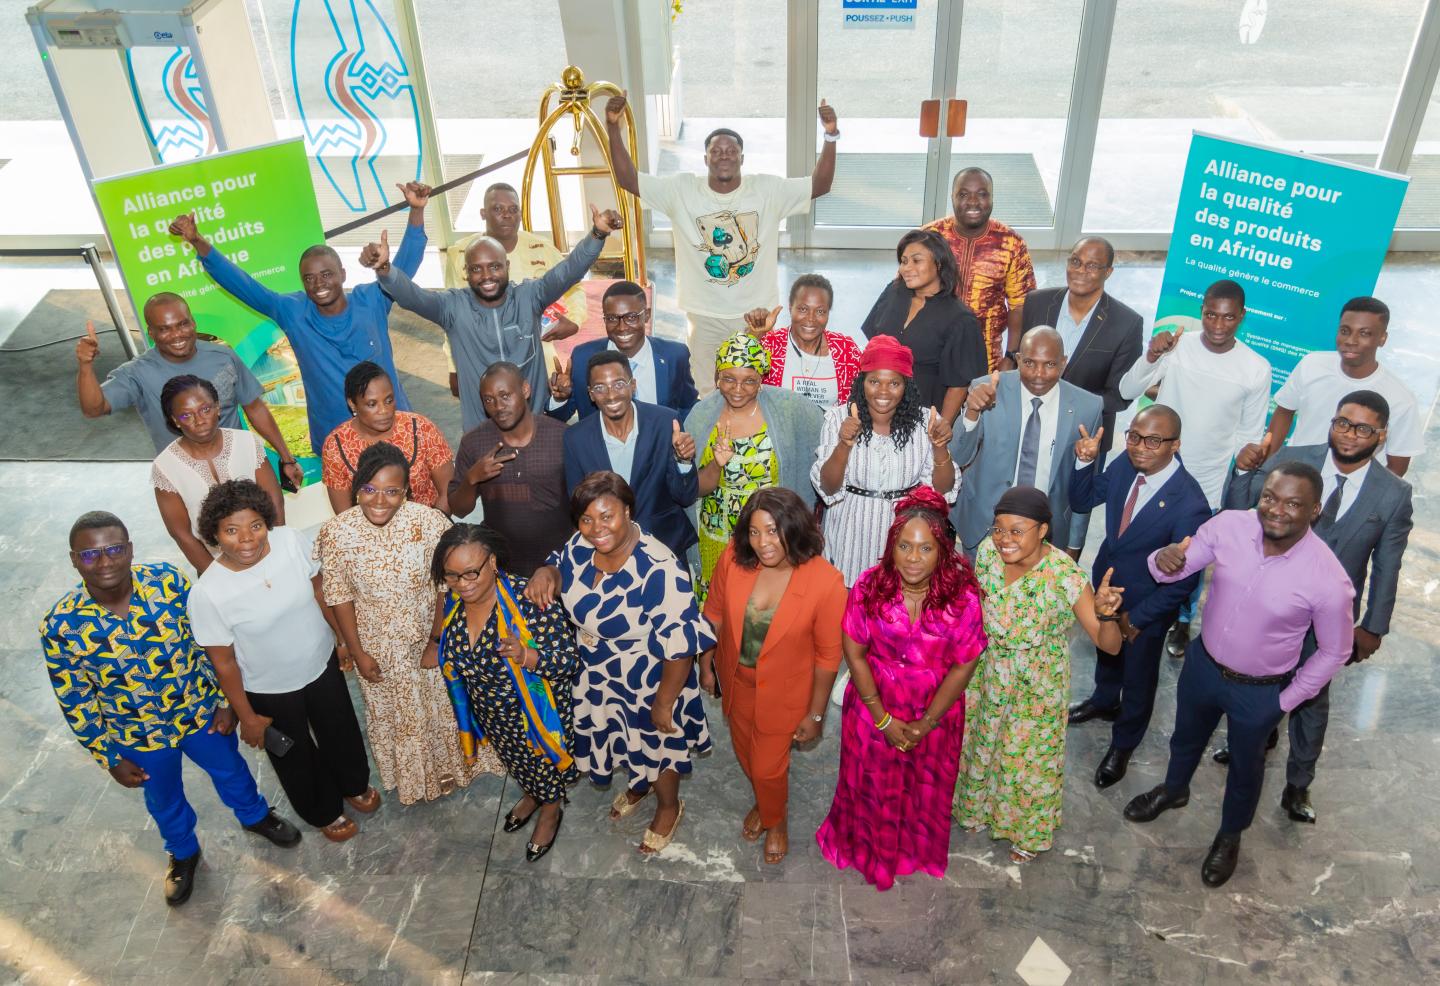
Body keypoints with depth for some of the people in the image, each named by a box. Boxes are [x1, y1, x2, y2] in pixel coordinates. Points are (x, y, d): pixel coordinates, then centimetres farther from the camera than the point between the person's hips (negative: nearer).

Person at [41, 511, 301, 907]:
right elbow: (76, 703, -11)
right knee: (164, 800, 27)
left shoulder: (169, 582, -24)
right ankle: (183, 852, 58)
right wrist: (110, 758, -4)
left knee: (230, 770, 27)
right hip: (139, 738, 0)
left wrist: (225, 699, -5)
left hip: (201, 713, 0)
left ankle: (256, 815, 60)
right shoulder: (61, 627, -25)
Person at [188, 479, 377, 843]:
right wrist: (247, 717, -7)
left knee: (342, 733, 28)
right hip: (271, 692, -3)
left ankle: (353, 785, 61)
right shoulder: (208, 594, -31)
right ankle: (324, 813, 54)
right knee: (297, 759, 23)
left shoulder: (292, 540, -23)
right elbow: (223, 662, -17)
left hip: (323, 664, 3)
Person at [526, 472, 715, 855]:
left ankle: (669, 808, 51)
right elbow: (561, 567, 6)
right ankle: (636, 786, 62)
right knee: (619, 736, 30)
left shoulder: (658, 570, -37)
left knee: (655, 745, 20)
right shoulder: (582, 544, -16)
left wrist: (664, 703, -20)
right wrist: (545, 574, -19)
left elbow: (680, 644, -30)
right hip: (598, 676, 6)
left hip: (646, 685, -6)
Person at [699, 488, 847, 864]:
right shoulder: (733, 559, -23)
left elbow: (828, 654, -17)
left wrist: (815, 713, -9)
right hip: (736, 679, 4)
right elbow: (714, 614, -3)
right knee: (745, 751, 26)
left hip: (783, 691, -3)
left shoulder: (825, 581, -30)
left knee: (768, 766, 13)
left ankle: (776, 819, 49)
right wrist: (706, 664, 8)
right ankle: (763, 802, 60)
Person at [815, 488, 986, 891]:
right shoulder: (869, 587, -21)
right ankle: (868, 848, 50)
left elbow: (964, 665, -13)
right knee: (871, 784, 19)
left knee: (926, 788, 22)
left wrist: (926, 724, -11)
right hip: (874, 705, 0)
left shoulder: (962, 596, -22)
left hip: (935, 710, 0)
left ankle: (919, 851, 53)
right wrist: (884, 719, -12)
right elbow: (854, 651, -13)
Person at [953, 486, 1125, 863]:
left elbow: (1109, 645, -27)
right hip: (988, 675, 4)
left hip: (1036, 688, -4)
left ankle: (1030, 831, 48)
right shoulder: (988, 551, -19)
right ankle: (979, 804, 57)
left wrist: (1106, 614, -47)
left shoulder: (1065, 576, -31)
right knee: (980, 743, 26)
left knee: (1029, 759, 18)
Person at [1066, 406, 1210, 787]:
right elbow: (1082, 500, -3)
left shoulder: (1189, 504, -34)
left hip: (1147, 604, -5)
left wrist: (1137, 618, -17)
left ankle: (1123, 744, 45)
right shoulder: (1125, 464, -19)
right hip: (1107, 584, 6)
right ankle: (1105, 700, 63)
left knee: (1138, 676, 20)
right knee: (1105, 650, 32)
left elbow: (1184, 579, -25)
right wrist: (1085, 463, -22)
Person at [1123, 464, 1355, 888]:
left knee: (1244, 766, 24)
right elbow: (1179, 567, -9)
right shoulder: (1229, 525, -23)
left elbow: (1334, 651, -13)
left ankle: (1230, 835, 54)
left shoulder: (1328, 579, -29)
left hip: (1259, 691, -3)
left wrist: (1287, 699, -4)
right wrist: (1165, 561, -34)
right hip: (1202, 663, 3)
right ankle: (1174, 789, 62)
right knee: (1186, 736, 30)